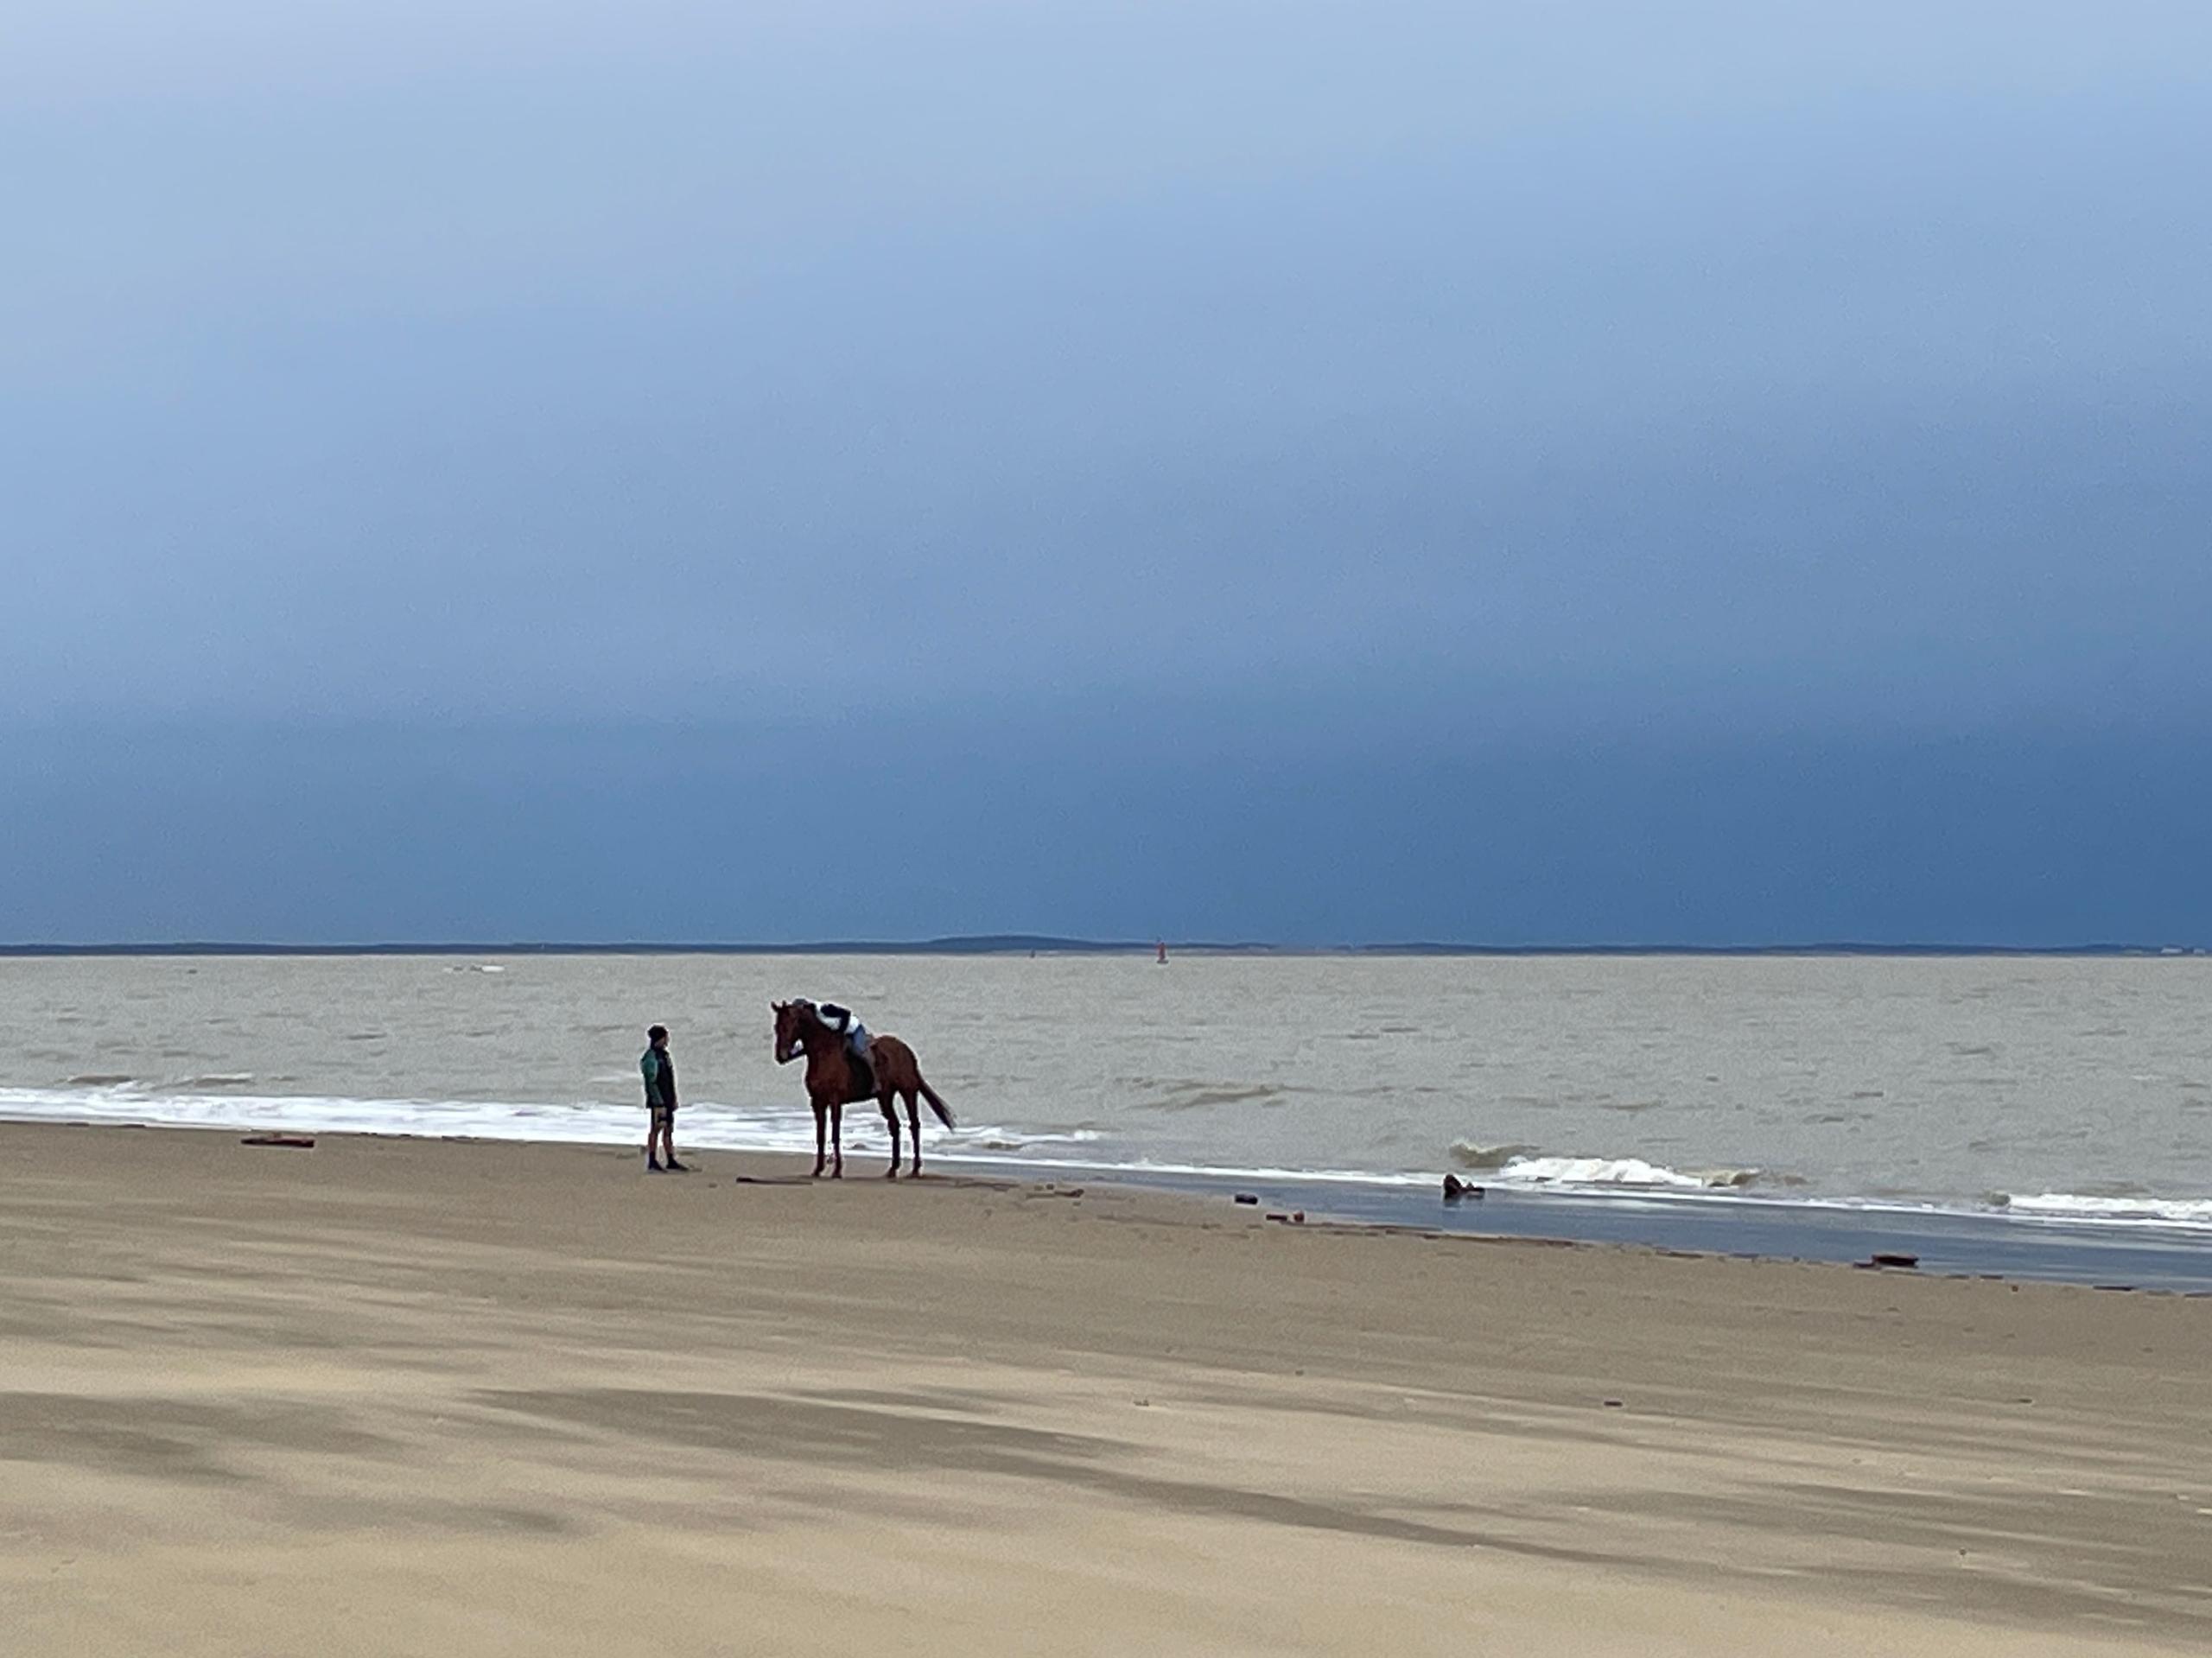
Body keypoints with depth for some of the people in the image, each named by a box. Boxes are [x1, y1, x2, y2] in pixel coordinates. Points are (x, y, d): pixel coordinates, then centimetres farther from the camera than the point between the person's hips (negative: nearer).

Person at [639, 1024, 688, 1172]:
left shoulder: (664, 1054, 15)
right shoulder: (651, 1057, -15)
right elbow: (651, 1082, -20)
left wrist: (674, 1100, 19)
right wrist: (659, 1103, -23)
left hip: (667, 1099, 9)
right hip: (658, 1100, -9)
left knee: (668, 1129, 12)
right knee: (656, 1128, -8)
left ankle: (671, 1161, 17)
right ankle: (652, 1163, -6)